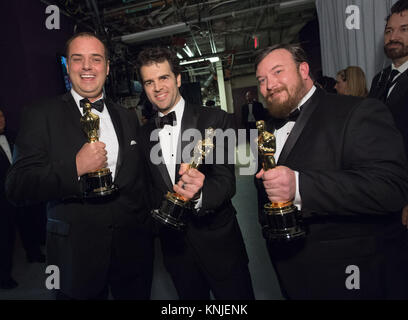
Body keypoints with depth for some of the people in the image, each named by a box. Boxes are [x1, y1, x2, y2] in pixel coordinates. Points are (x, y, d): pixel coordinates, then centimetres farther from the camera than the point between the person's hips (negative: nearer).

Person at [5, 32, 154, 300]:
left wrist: (146, 224, 9)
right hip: (77, 253, -3)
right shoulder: (42, 115, -4)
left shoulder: (128, 117, 8)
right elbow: (17, 188, -10)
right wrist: (75, 167, -24)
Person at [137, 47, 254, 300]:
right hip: (175, 245, 4)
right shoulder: (146, 134, 4)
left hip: (218, 242, -3)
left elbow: (227, 181, -20)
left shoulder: (215, 120, -11)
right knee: (190, 295, 22)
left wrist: (199, 194, -38)